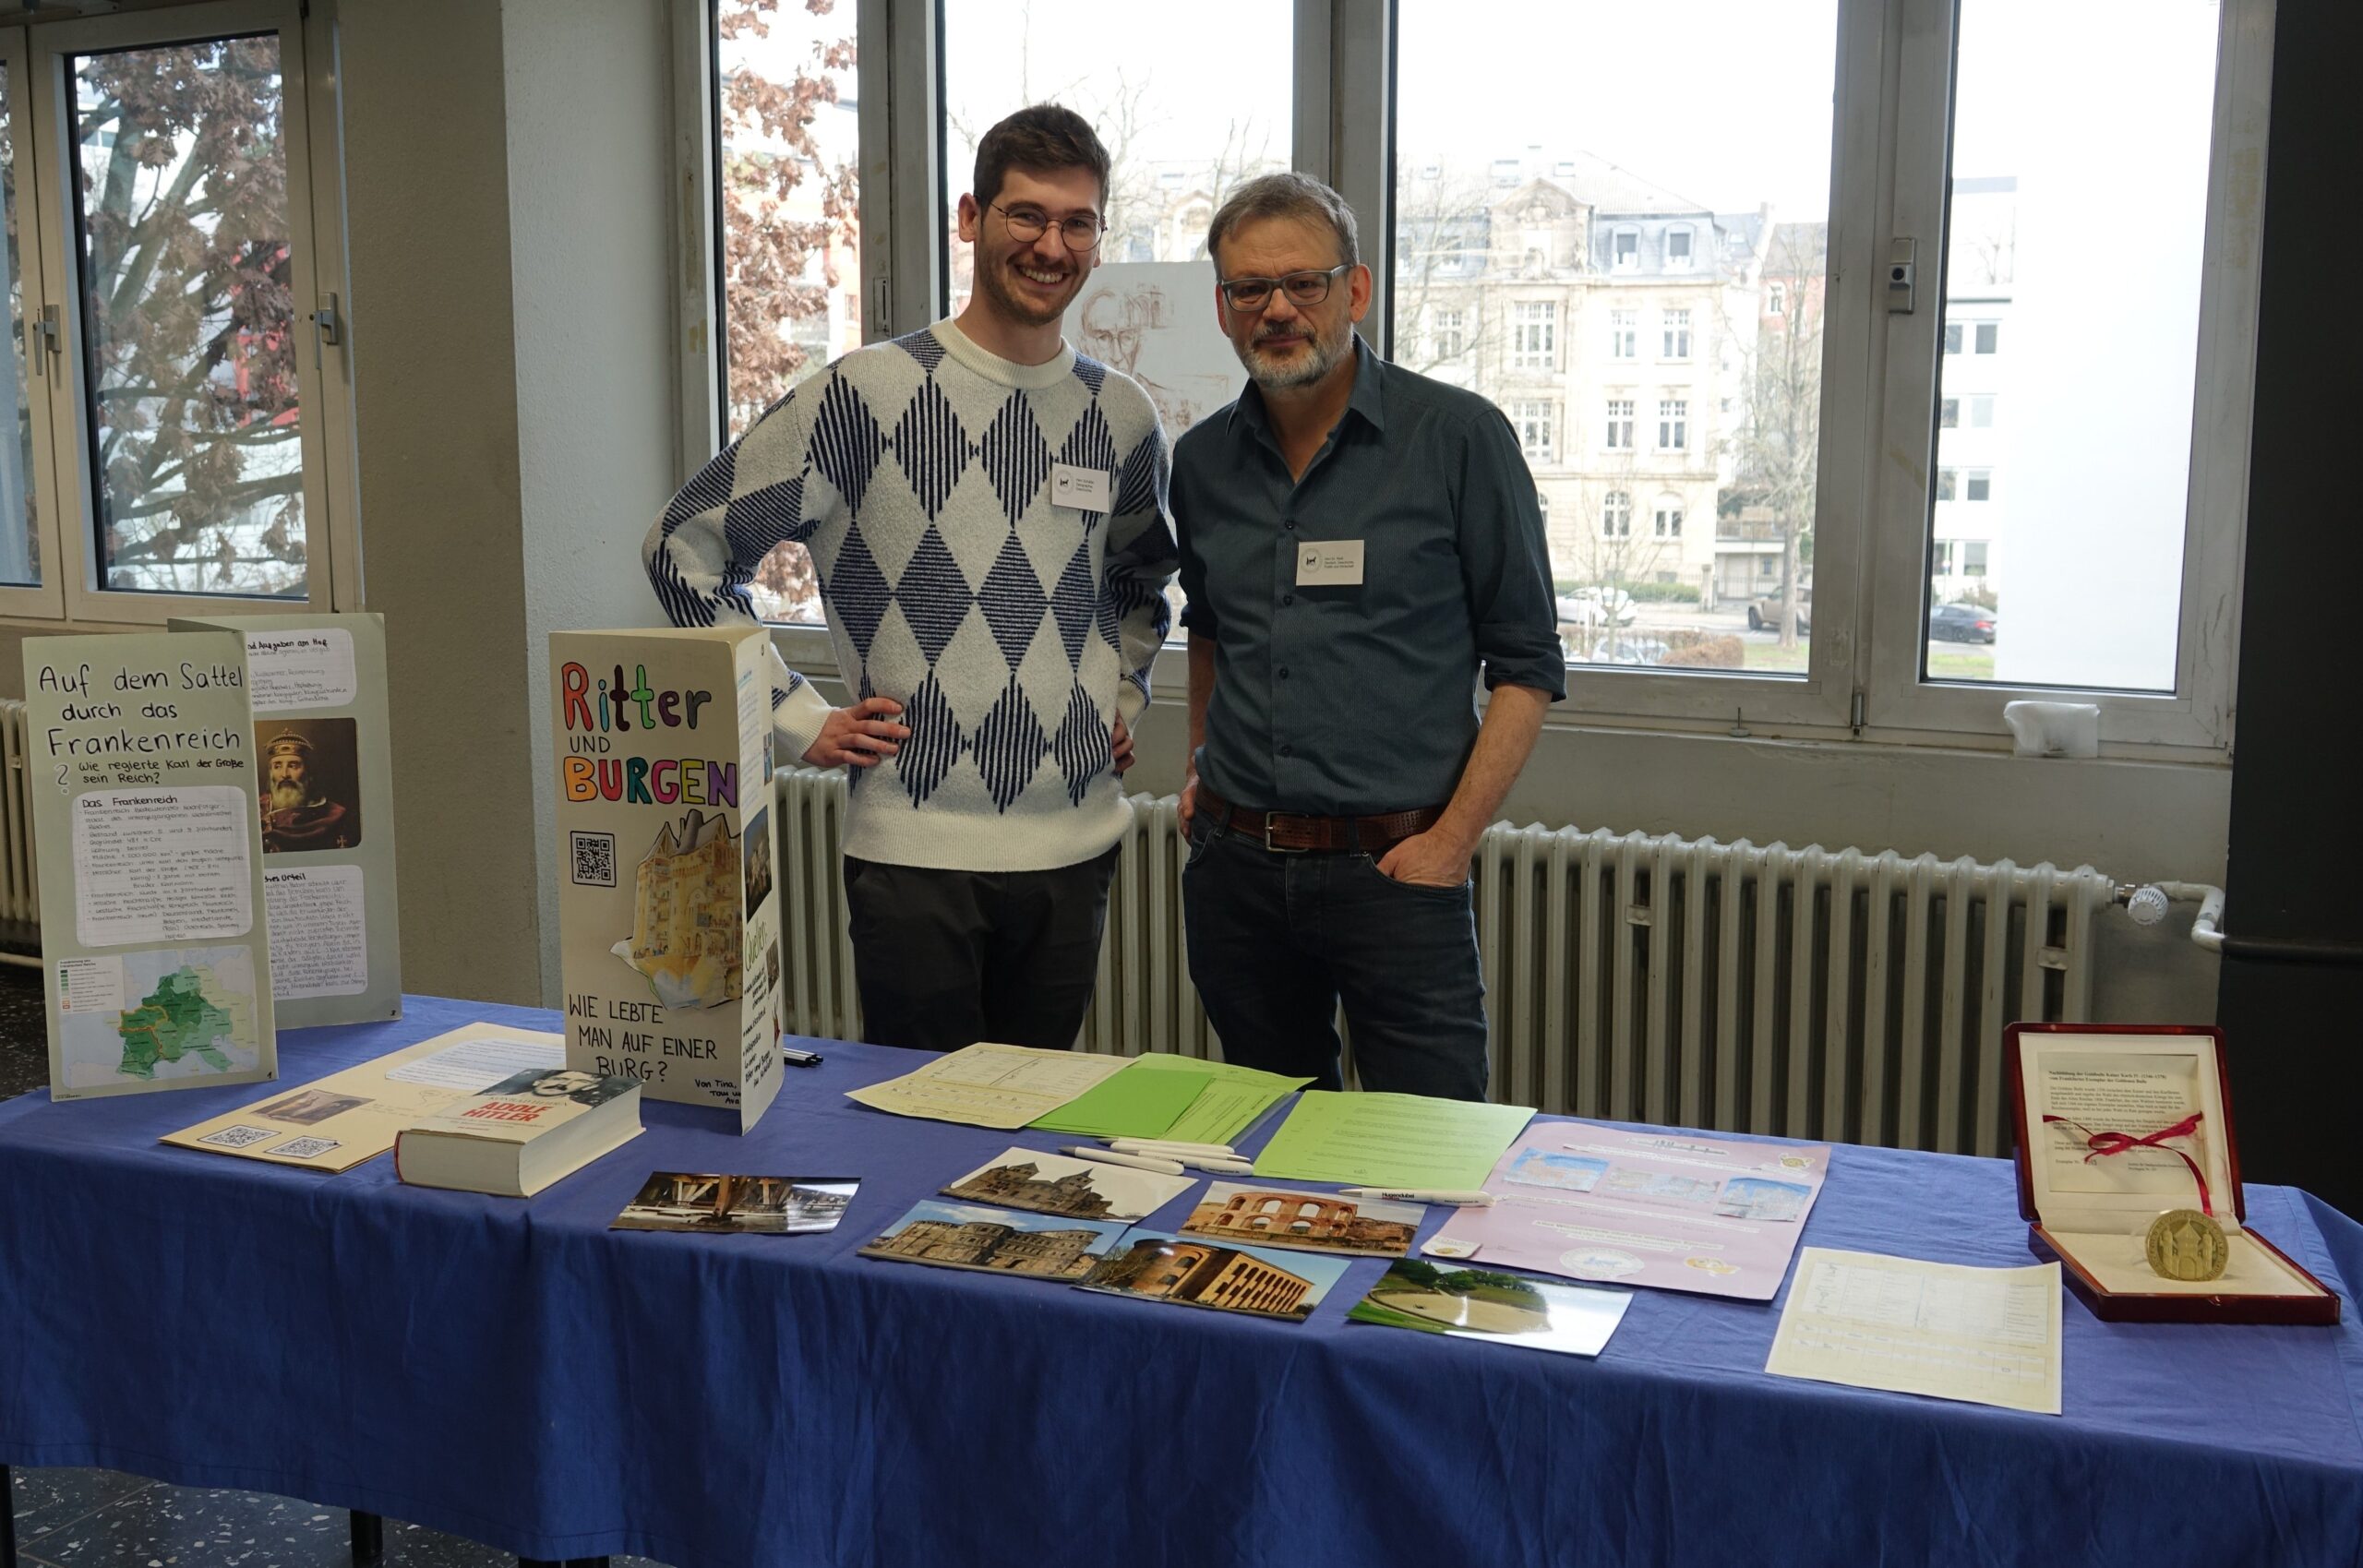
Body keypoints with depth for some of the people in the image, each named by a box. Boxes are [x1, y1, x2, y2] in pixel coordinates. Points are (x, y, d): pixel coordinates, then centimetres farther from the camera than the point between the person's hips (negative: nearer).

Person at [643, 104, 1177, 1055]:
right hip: (914, 846, -4)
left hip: (1074, 842, 5)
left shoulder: (1122, 419, 7)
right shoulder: (866, 396, -8)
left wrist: (1124, 695, 13)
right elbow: (685, 548, -4)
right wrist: (798, 721, -6)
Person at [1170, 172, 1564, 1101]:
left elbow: (1526, 666, -5)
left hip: (1395, 868, -4)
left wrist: (1452, 841, -11)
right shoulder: (1203, 461, 8)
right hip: (1234, 869, 5)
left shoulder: (1458, 438, -6)